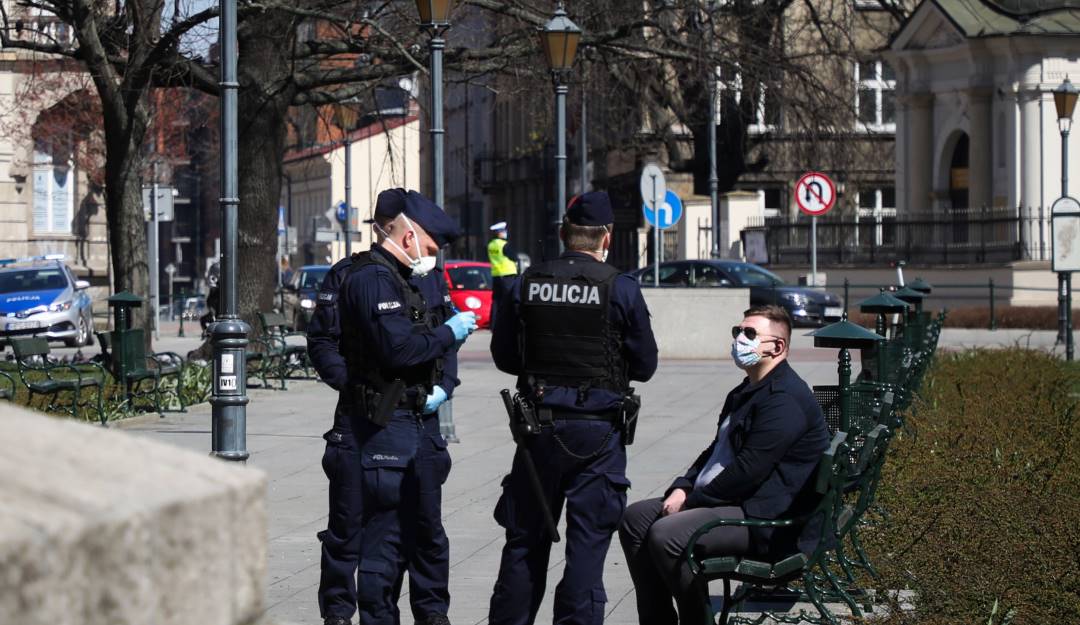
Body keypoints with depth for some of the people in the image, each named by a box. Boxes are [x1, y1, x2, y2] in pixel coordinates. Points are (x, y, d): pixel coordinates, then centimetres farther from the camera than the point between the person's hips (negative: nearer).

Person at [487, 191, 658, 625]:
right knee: (587, 540, 2)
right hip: (598, 430, -3)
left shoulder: (525, 285, -1)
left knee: (525, 538, 12)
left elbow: (503, 355, 6)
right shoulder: (621, 289, -8)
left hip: (539, 425, 3)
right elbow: (645, 365, -1)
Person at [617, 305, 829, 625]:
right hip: (736, 503, 11)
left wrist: (691, 501, -13)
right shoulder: (746, 392, 19)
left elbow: (748, 470, -22)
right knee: (636, 518, 6)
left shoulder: (785, 398, -16)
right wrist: (683, 488, 5)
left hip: (768, 522, -11)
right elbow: (715, 452, 24)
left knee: (666, 535, -26)